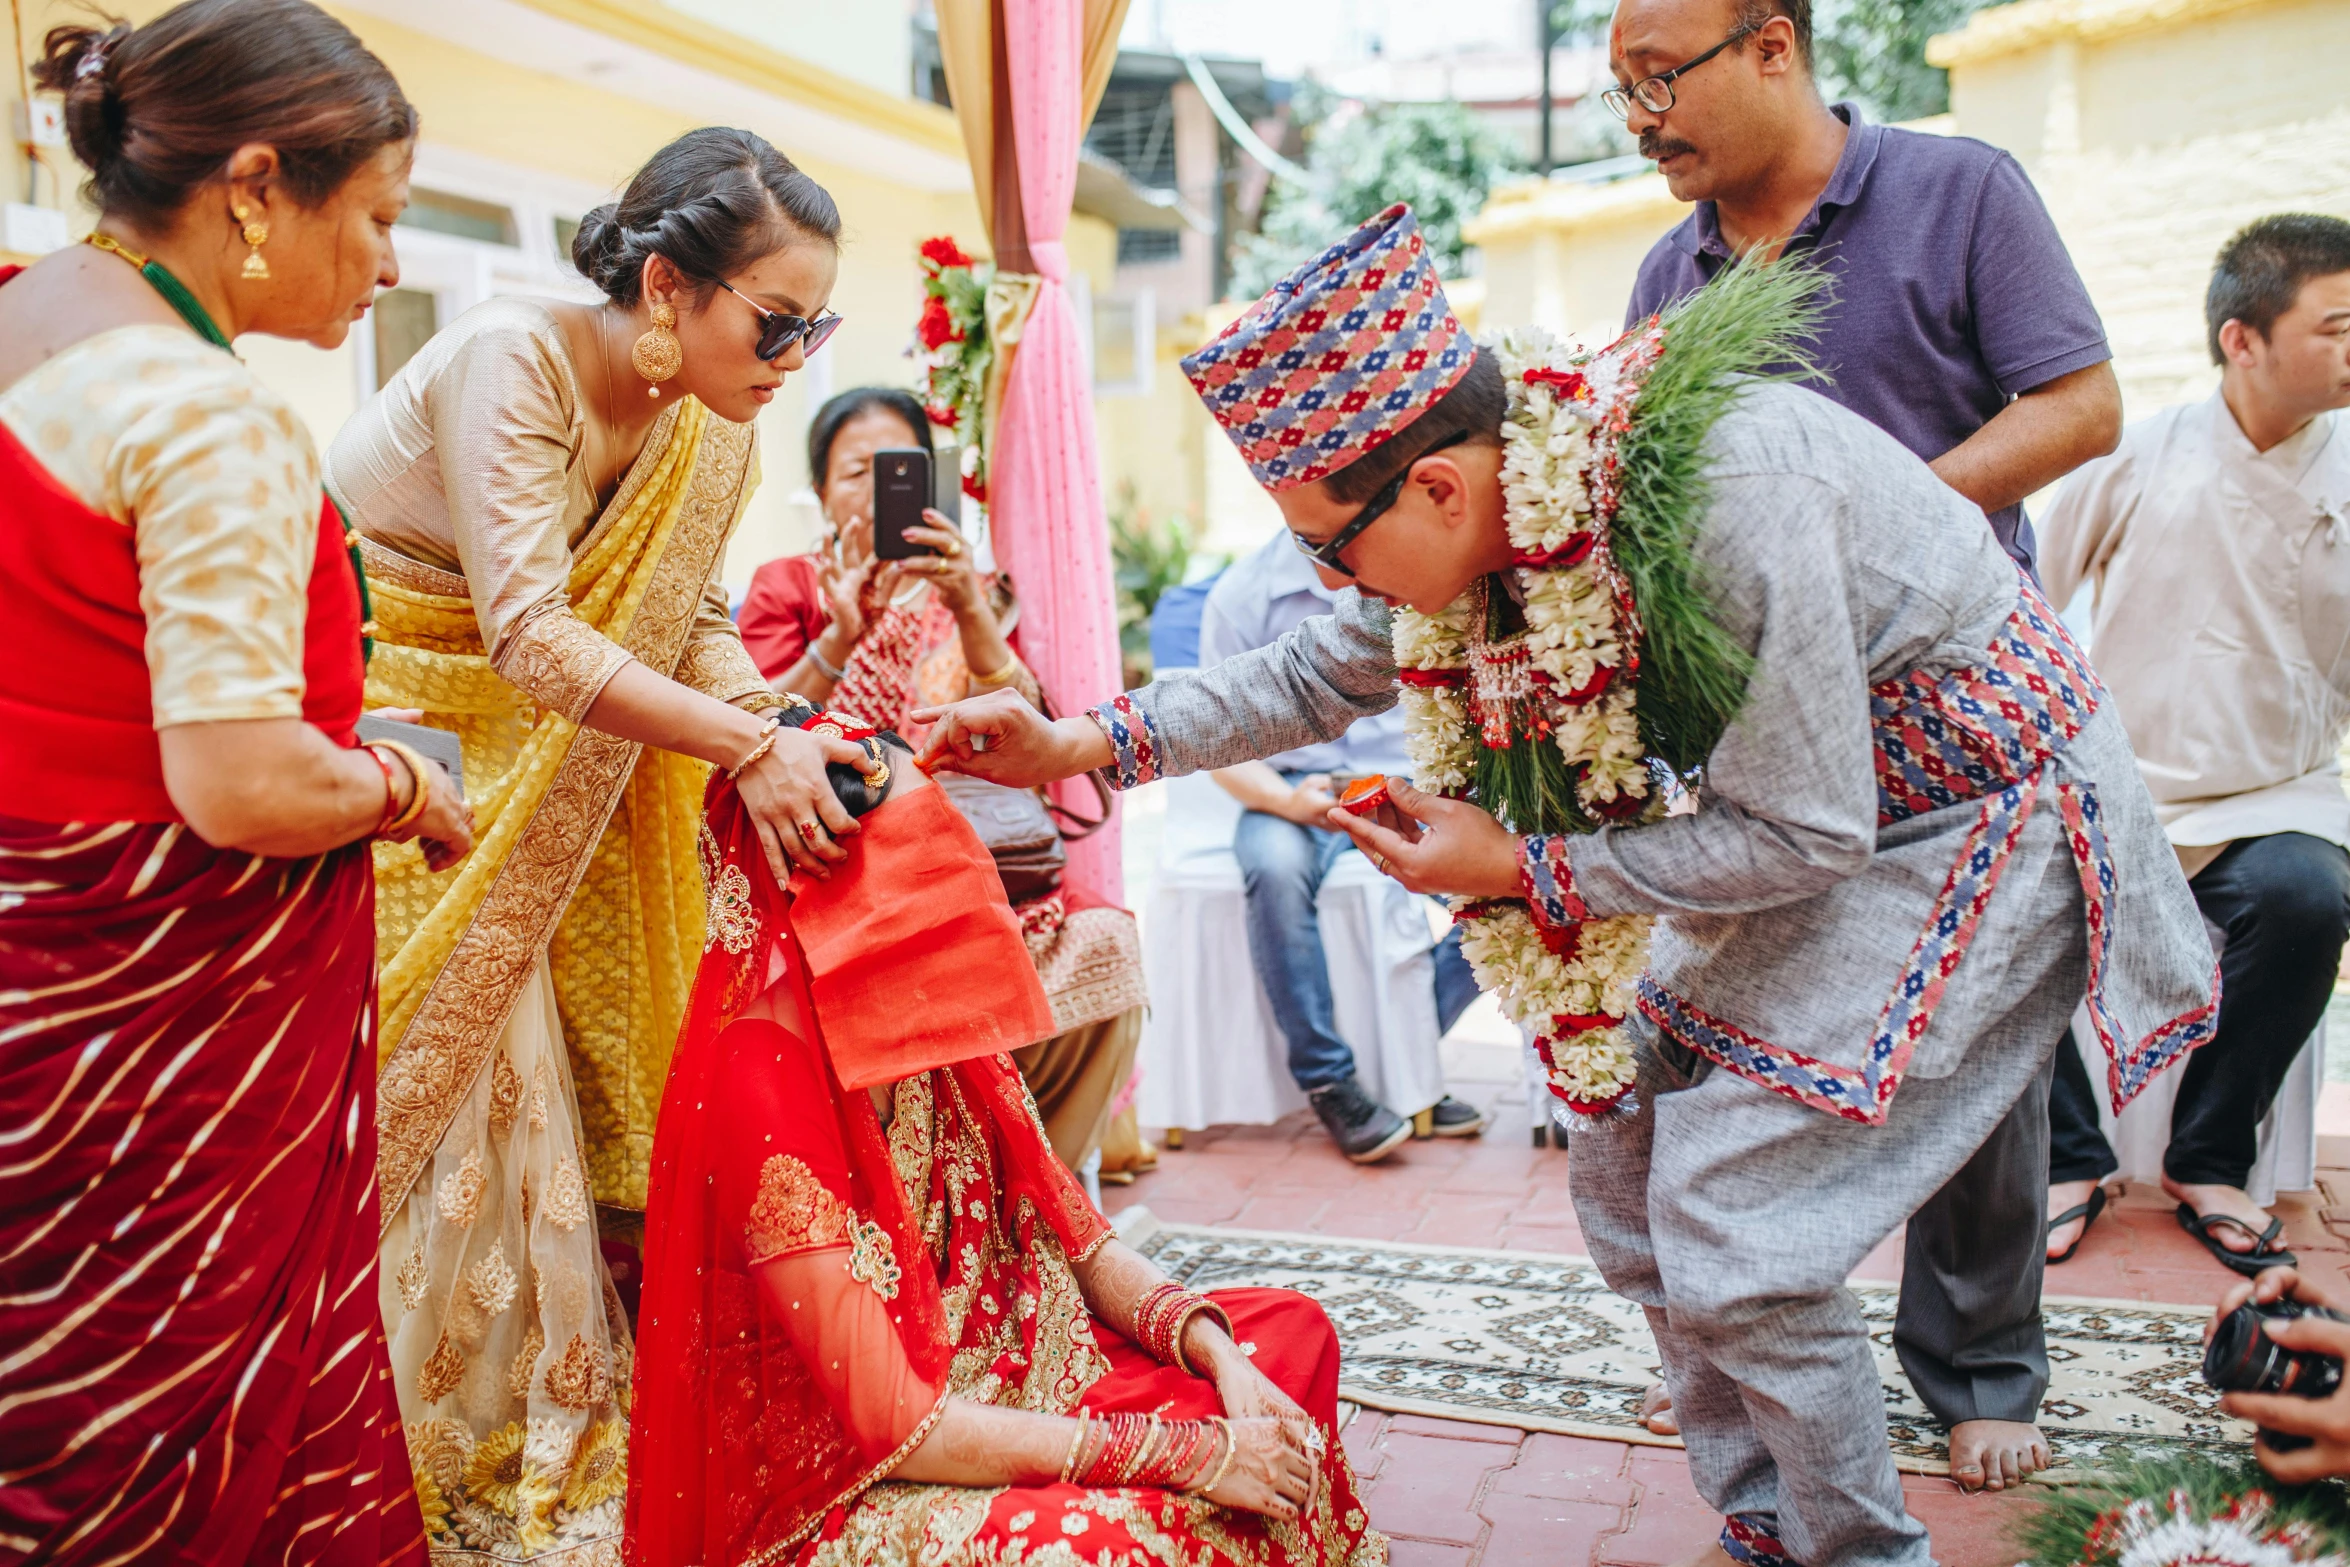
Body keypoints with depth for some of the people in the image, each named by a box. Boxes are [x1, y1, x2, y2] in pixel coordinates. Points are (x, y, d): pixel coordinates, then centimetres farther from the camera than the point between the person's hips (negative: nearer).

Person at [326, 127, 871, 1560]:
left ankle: (528, 1446, 21)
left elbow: (696, 619, 0)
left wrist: (764, 731, -20)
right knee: (406, 1089, -3)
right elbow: (533, 638, -32)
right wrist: (750, 744, -35)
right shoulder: (509, 362, -25)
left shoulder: (718, 431, -3)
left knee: (522, 1084, 7)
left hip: (508, 780, 6)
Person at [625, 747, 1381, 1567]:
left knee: (1293, 1333, 7)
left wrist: (1218, 1356, -11)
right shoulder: (762, 1080, -25)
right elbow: (894, 1424, -27)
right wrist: (1184, 1450, -24)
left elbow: (1082, 1243, 7)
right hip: (834, 1493, -9)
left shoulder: (936, 1018, 1)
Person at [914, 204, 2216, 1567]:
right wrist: (1080, 744, -7)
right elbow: (1315, 677, 3)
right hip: (1804, 819, 8)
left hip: (1971, 820, -8)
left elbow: (1801, 834, -27)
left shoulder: (1717, 495, -34)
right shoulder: (1485, 507, -10)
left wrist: (1522, 871, -21)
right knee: (1625, 1165, 7)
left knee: (1730, 1230, -13)